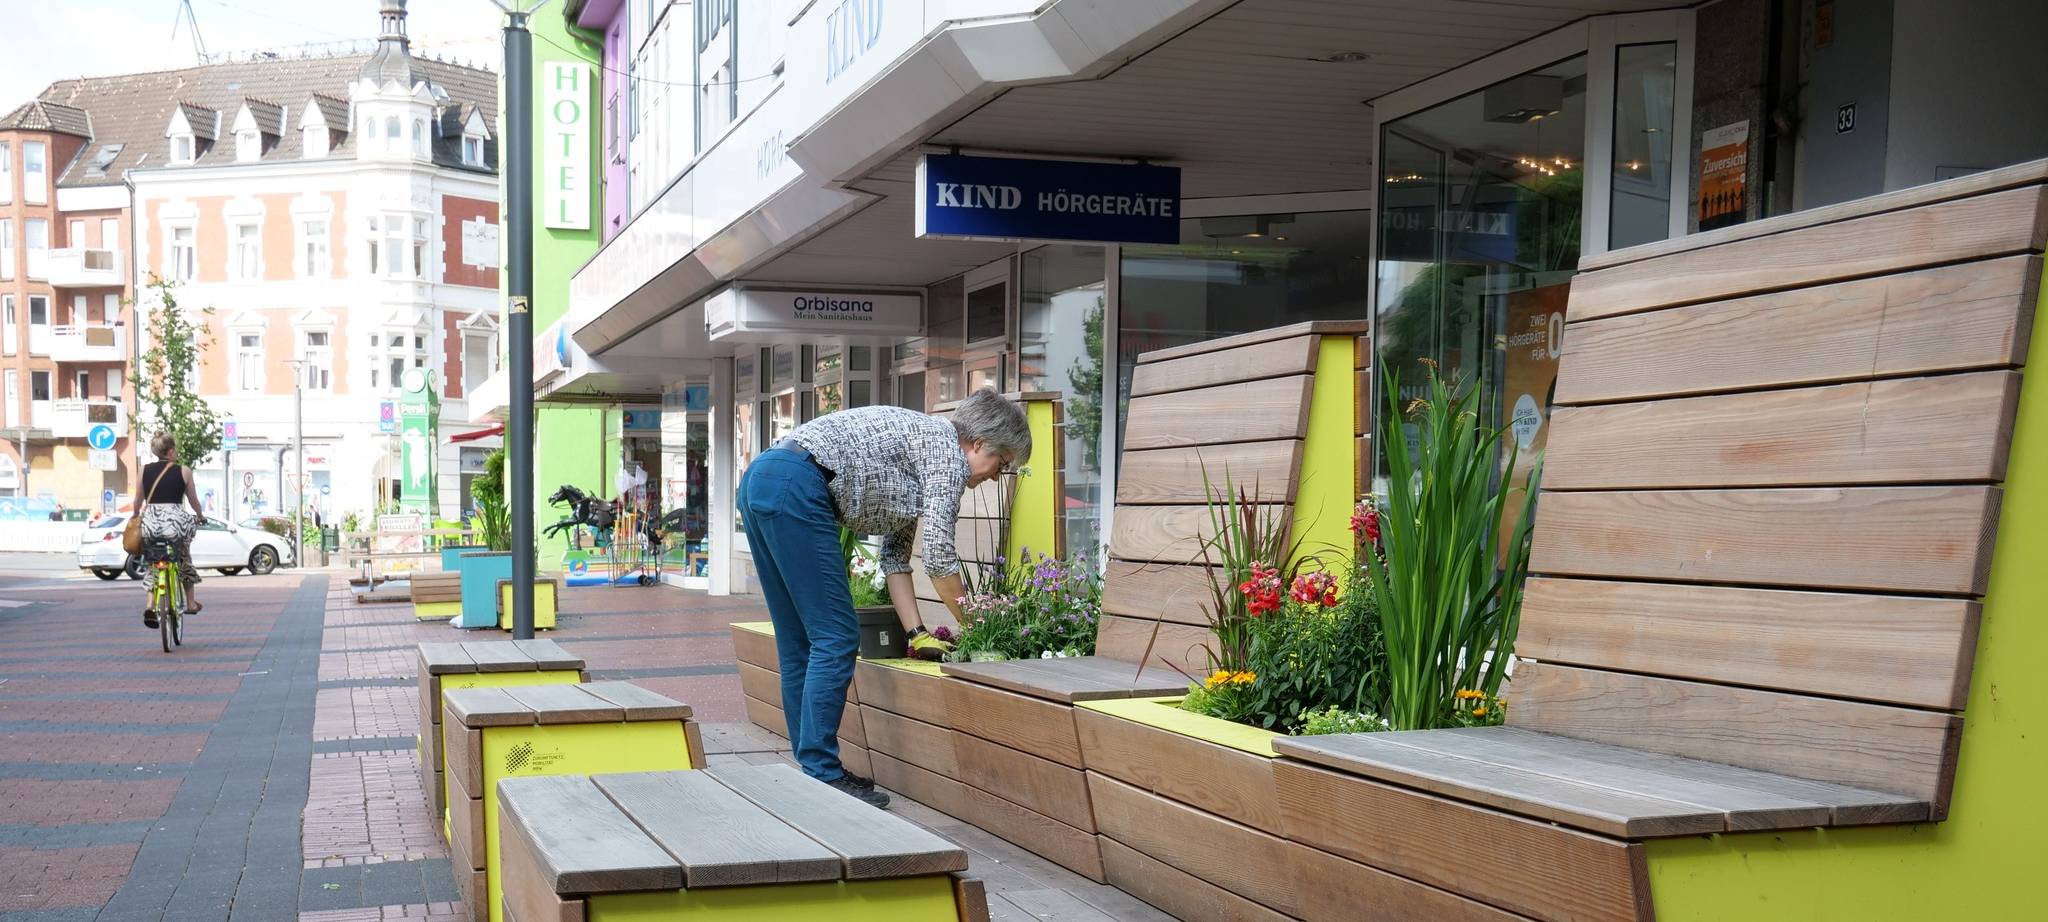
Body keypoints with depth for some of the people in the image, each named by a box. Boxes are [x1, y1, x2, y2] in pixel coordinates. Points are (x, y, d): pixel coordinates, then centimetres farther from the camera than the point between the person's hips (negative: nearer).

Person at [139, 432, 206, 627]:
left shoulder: (144, 470, 6)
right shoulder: (184, 472, 0)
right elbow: (194, 501, 9)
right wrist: (201, 516, 28)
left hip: (150, 522, 1)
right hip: (176, 521, -1)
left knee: (152, 564, 15)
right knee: (184, 558, 24)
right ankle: (191, 602, 29)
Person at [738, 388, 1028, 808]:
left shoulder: (922, 447, 26)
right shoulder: (947, 451, -1)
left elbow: (895, 555, 26)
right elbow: (939, 558, -6)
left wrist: (917, 633, 20)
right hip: (794, 488, -10)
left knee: (800, 645, 13)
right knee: (835, 639, -6)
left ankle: (811, 769, 18)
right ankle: (820, 776, -5)